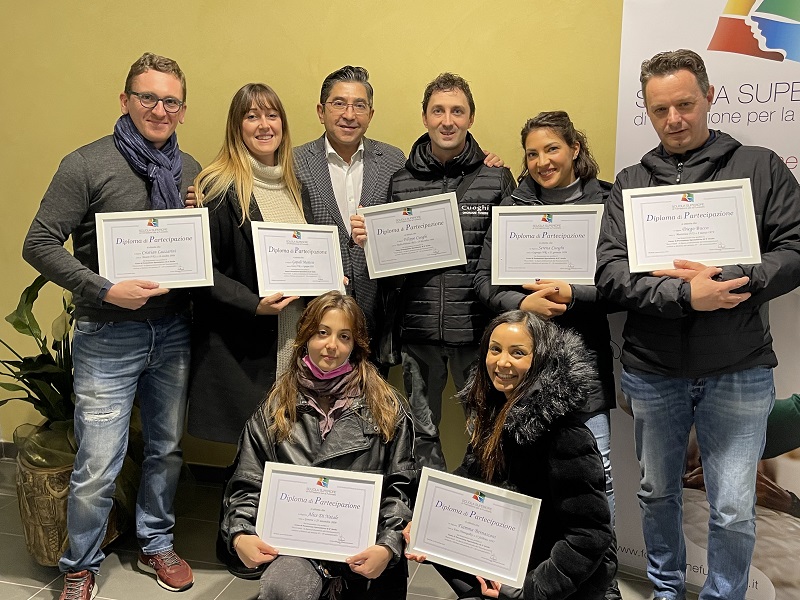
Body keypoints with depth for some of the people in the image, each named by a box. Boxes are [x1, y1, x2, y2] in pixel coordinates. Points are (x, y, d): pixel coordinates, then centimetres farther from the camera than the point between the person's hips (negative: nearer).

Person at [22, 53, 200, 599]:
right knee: (97, 467, 0)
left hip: (173, 331, 5)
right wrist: (105, 290, -20)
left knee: (167, 450, 16)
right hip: (108, 335, -4)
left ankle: (156, 544, 38)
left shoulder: (190, 170, 7)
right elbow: (39, 244, -11)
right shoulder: (88, 165, -9)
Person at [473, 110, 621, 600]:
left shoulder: (606, 204, 0)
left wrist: (572, 295, -18)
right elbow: (484, 280, 4)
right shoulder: (512, 206, 6)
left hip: (584, 357, -1)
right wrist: (524, 302, -13)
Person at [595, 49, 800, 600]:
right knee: (658, 494, 17)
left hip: (738, 372, -1)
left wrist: (723, 281, -19)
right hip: (652, 371, 2)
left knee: (734, 511, 4)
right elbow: (611, 273, -7)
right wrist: (685, 294, -20)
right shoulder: (632, 183, 4)